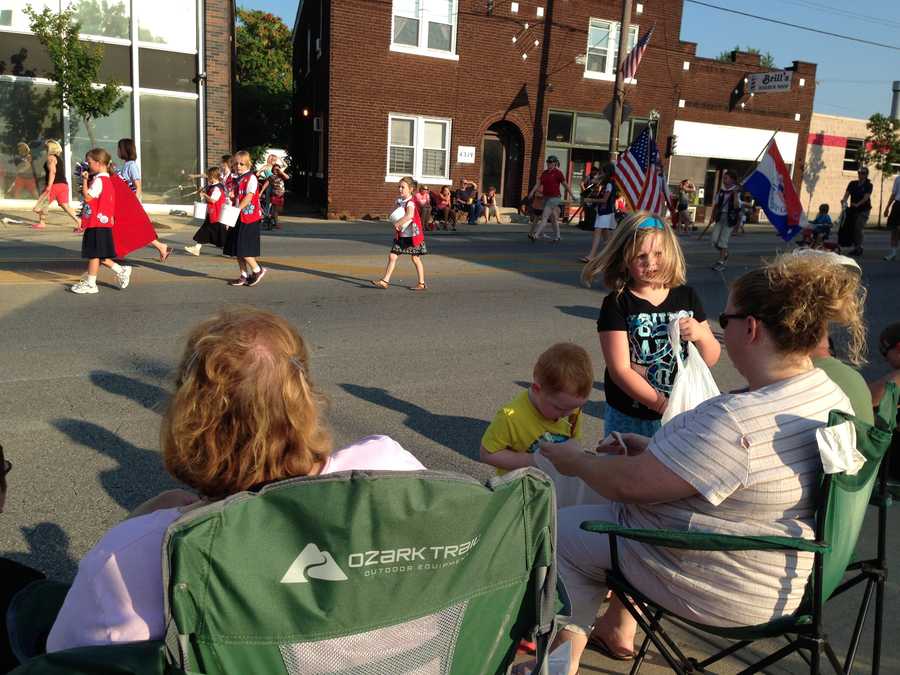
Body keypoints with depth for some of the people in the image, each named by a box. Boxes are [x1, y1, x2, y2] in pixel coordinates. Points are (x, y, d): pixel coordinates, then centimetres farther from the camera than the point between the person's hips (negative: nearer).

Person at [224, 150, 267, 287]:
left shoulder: (251, 178, -9)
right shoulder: (237, 179, 15)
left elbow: (249, 197, -19)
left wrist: (237, 209, -24)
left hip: (249, 218, -9)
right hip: (237, 218, 9)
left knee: (243, 248, -11)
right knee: (237, 250, 9)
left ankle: (258, 270, 5)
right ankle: (244, 275, 17)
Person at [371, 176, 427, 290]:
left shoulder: (410, 203, -18)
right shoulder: (399, 201, 8)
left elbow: (409, 215, -37)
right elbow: (395, 215, 19)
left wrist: (397, 223, -28)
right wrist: (396, 224, -3)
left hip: (412, 235, -8)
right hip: (400, 235, 8)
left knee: (415, 259, 3)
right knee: (392, 256, 3)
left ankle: (422, 284, 15)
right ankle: (385, 281, 6)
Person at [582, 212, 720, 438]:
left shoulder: (687, 297, 1)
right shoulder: (617, 304, -10)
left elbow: (711, 360, 7)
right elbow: (620, 371, -16)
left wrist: (702, 335, -14)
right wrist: (664, 406, -21)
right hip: (629, 420, -3)